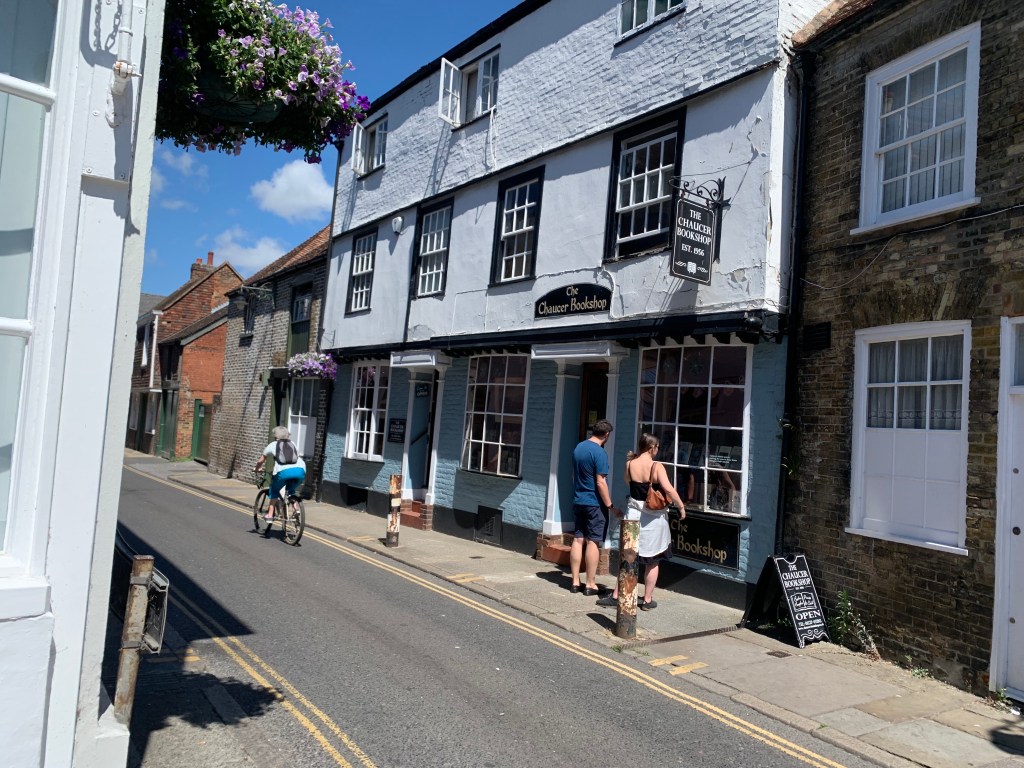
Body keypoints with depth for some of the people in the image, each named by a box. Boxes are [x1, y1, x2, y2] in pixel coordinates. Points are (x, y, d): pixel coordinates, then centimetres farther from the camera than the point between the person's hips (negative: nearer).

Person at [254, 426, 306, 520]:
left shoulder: (272, 445, 22)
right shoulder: (293, 444, 31)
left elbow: (260, 461, 30)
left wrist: (257, 470, 50)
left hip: (284, 471, -3)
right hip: (300, 471, 3)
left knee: (274, 490, 24)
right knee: (291, 490, 31)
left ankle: (270, 514, 16)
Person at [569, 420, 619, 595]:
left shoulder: (578, 447, 8)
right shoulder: (599, 452, -17)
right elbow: (600, 482, -19)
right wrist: (610, 506, -14)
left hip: (578, 501, 7)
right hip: (595, 503, -7)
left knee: (578, 540, 9)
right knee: (593, 542, -1)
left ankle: (575, 582, 13)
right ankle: (590, 584, 4)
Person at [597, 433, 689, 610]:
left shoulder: (630, 464, -3)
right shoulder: (657, 467, -15)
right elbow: (669, 489, -24)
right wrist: (681, 506, -12)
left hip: (634, 513, 4)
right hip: (654, 517, -3)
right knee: (653, 561, 10)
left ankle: (616, 596, 15)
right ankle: (647, 600, 16)